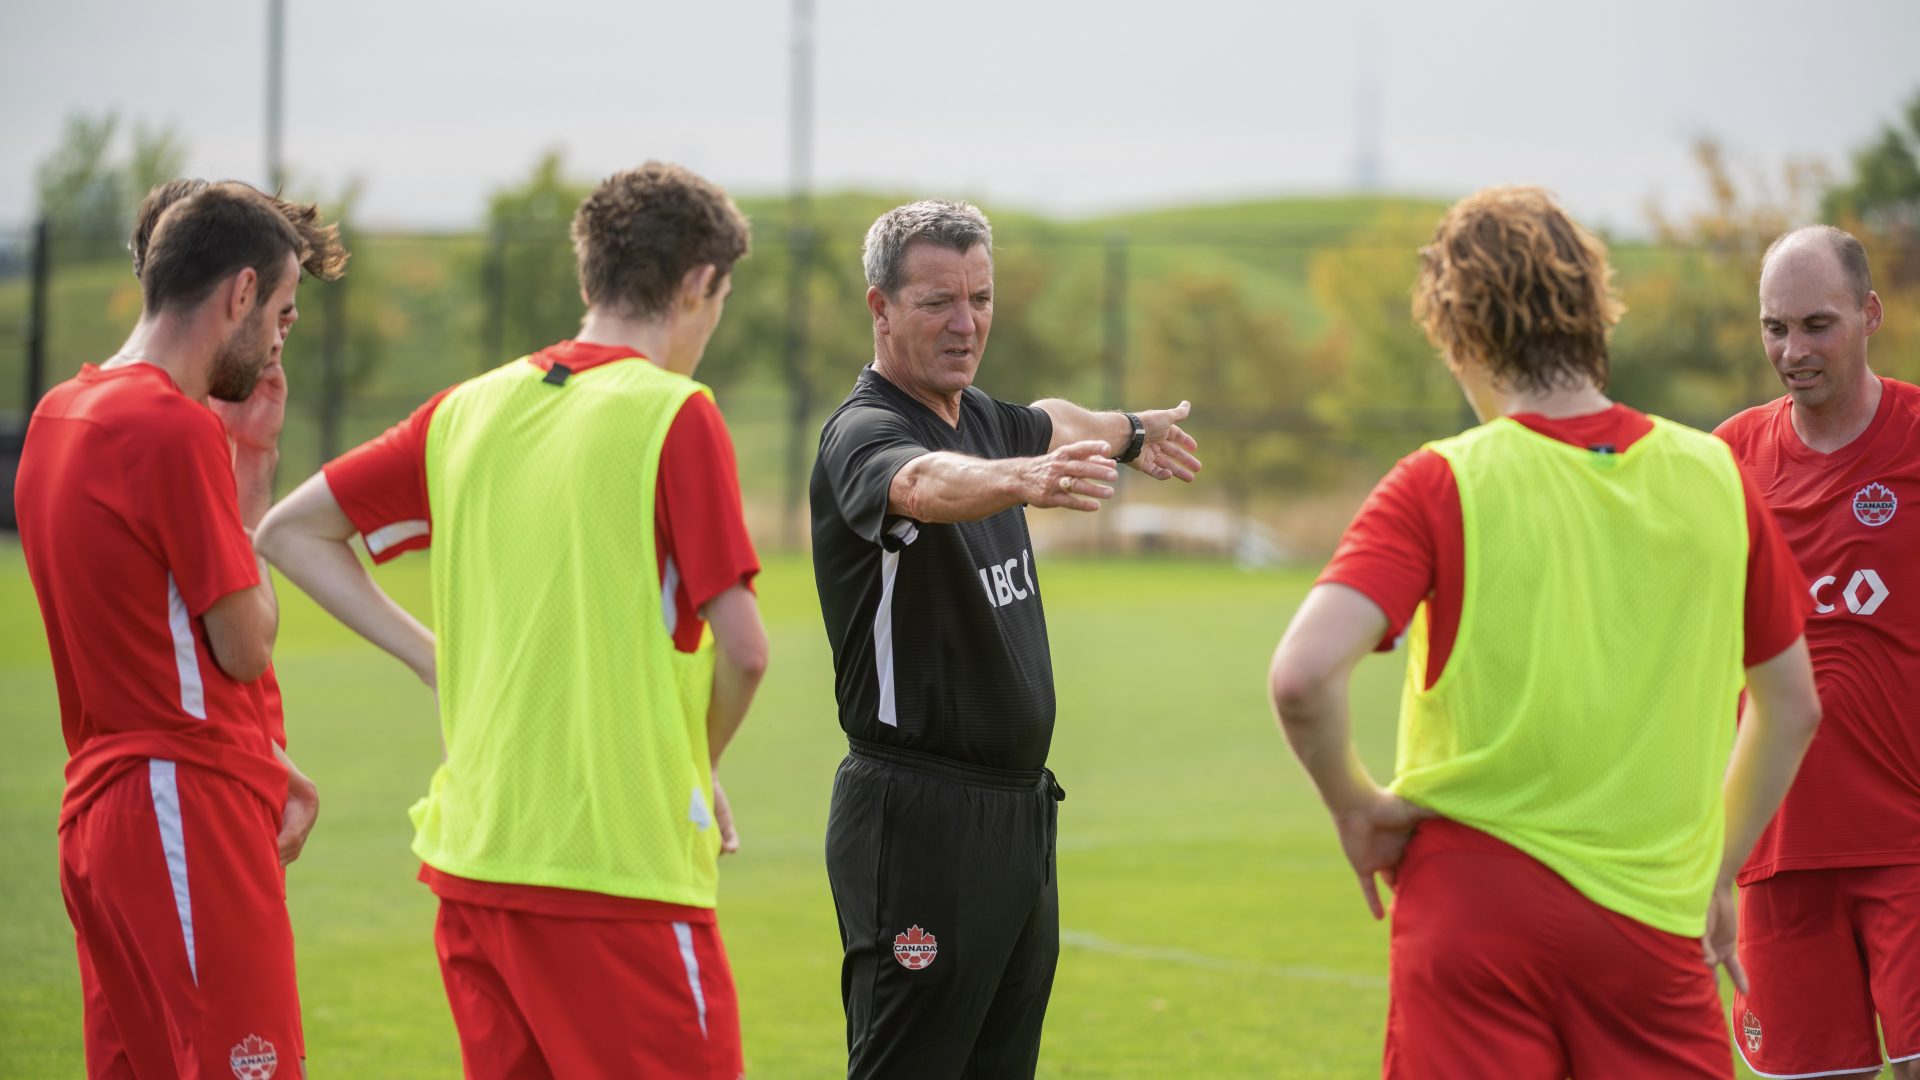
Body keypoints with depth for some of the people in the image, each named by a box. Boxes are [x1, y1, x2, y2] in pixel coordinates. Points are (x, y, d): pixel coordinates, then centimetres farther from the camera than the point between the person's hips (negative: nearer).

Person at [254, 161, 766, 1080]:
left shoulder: (470, 410, 10)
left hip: (474, 859, 6)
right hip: (623, 862, -6)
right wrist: (698, 768, 7)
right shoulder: (675, 416, -8)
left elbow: (291, 531, 18)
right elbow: (741, 650, -12)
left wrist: (437, 659, 13)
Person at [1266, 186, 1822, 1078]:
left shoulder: (1442, 485, -7)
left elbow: (1302, 675, -19)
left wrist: (1353, 804, -1)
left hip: (1475, 898, -2)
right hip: (1657, 922, 2)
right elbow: (1793, 707, 15)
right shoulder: (1715, 478, 4)